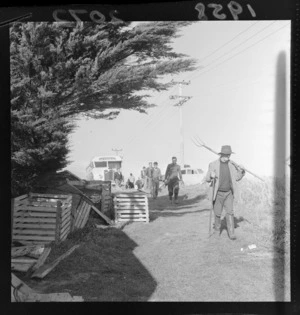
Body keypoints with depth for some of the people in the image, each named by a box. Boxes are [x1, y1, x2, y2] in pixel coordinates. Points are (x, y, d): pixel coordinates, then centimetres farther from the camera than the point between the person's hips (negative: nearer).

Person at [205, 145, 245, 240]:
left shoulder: (231, 165, 2)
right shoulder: (213, 165, -8)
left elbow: (237, 178, 8)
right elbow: (207, 179, -8)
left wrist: (241, 171, -11)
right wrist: (211, 176, -31)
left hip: (228, 193, 2)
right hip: (218, 193, -2)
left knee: (230, 212, -5)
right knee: (217, 214, 6)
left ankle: (231, 233, -1)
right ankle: (217, 230, 27)